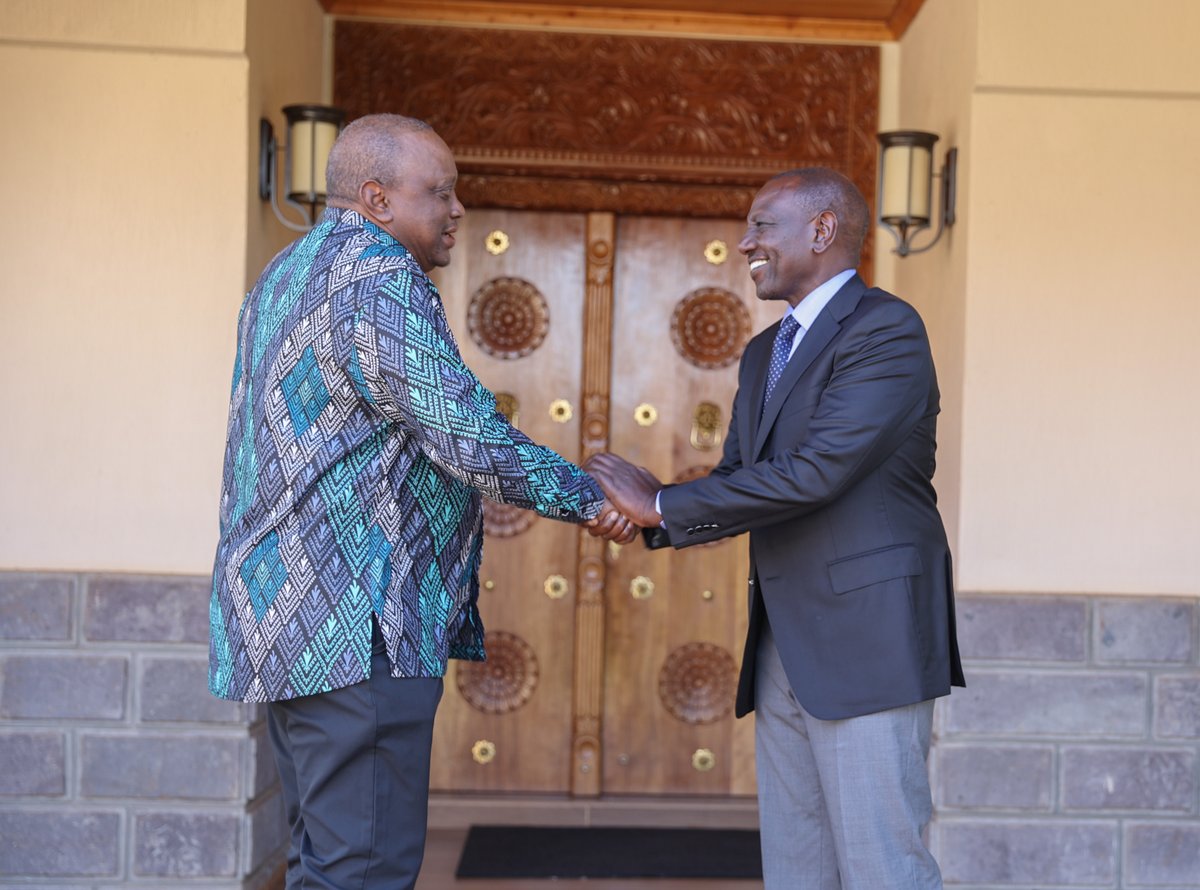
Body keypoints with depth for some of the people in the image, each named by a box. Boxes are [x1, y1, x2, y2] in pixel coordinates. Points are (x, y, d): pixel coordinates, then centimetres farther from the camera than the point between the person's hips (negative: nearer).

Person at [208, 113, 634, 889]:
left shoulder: (290, 271, 19)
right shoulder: (378, 279, -14)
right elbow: (469, 437, -20)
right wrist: (589, 498, -9)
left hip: (288, 621, 11)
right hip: (354, 626, -11)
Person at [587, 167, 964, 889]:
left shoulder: (886, 330, -9)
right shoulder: (765, 354, 20)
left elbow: (816, 472, -21)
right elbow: (738, 484, 18)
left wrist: (663, 505, -15)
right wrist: (648, 516, -3)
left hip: (866, 640, -9)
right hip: (786, 653, 9)